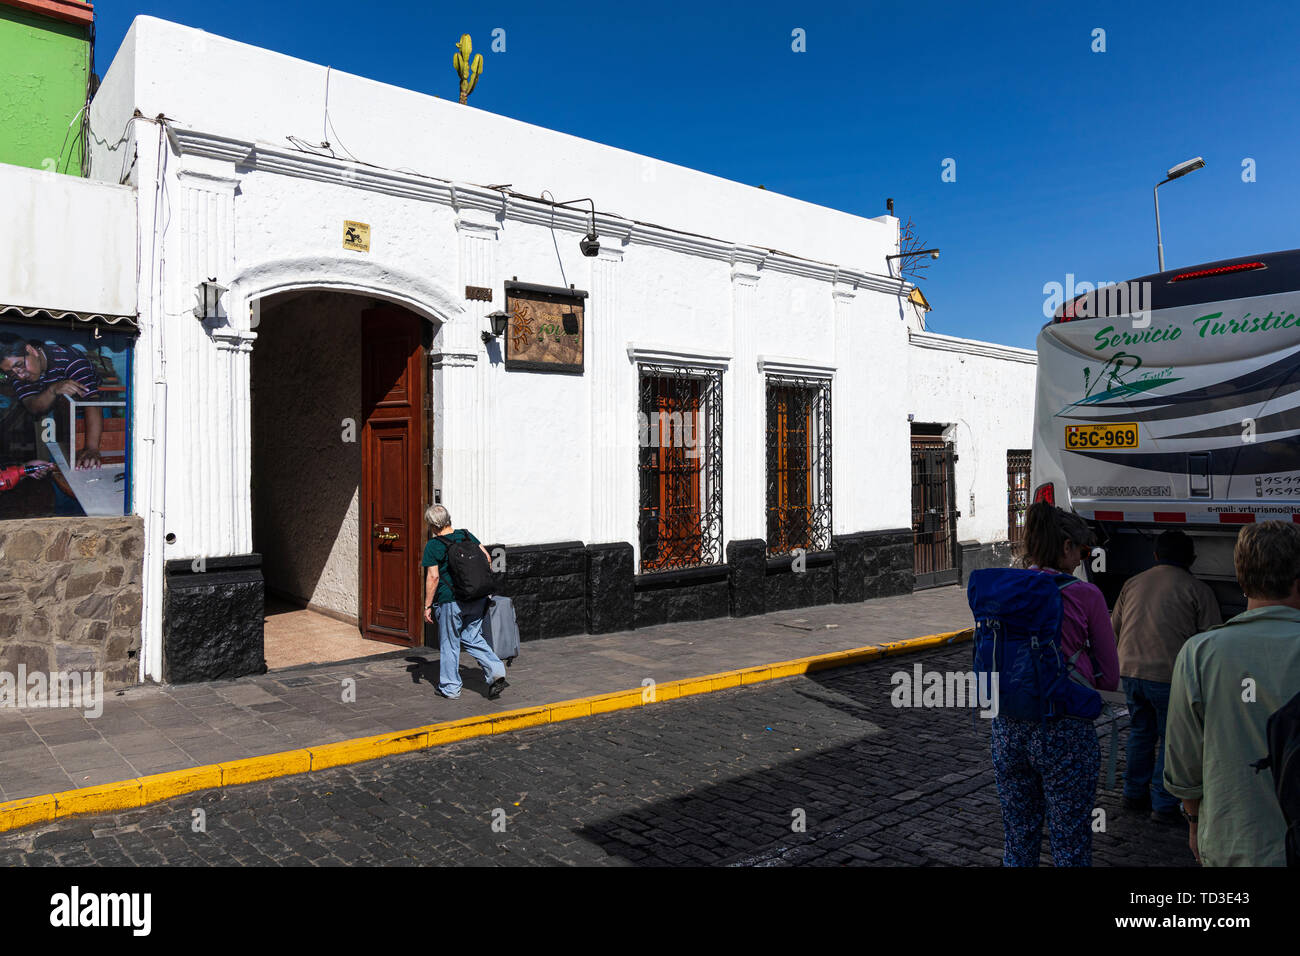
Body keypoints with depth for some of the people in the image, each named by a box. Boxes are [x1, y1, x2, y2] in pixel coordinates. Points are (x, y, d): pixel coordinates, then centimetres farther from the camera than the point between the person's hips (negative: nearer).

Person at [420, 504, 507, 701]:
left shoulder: (433, 546, -9)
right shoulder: (466, 535, 6)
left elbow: (433, 576, -13)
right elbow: (486, 558, 8)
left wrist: (427, 606, -7)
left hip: (451, 601, -5)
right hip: (477, 599, 5)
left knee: (449, 644, 10)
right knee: (472, 638, 17)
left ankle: (450, 688, 20)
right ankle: (496, 671, 0)